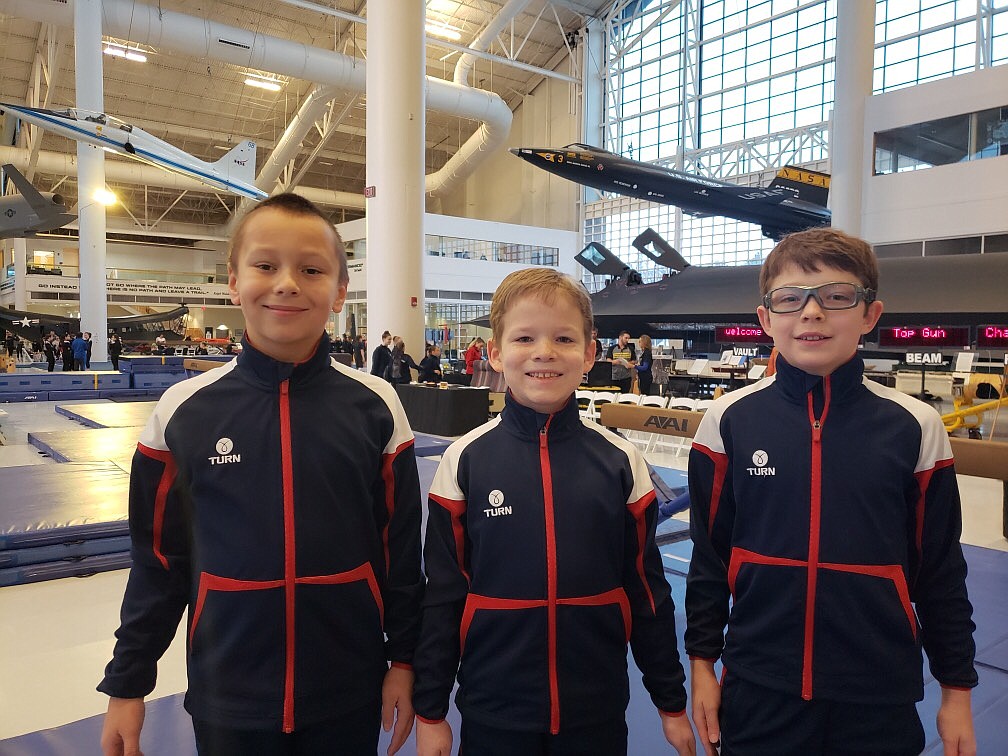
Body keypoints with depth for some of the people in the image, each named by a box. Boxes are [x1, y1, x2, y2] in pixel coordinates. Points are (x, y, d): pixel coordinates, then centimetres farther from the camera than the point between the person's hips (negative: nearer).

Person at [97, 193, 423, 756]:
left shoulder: (375, 406, -9)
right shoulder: (183, 411, -8)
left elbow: (400, 545, -2)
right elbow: (159, 556, 1)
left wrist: (404, 658, 2)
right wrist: (128, 682, 6)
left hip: (349, 694, 0)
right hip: (227, 697, 1)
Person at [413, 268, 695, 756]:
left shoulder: (621, 462, -7)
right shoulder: (465, 460, -9)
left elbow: (647, 590, 1)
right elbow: (442, 593, -4)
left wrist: (672, 703, 7)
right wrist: (430, 712, 0)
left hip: (597, 712, 1)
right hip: (492, 713, 0)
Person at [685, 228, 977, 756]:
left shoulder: (914, 428, -7)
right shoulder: (729, 420, -8)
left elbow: (940, 570, 2)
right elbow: (709, 554, 0)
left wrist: (957, 688, 8)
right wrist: (702, 662, 3)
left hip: (880, 696, 1)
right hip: (758, 689, 0)